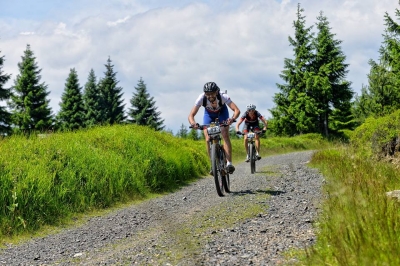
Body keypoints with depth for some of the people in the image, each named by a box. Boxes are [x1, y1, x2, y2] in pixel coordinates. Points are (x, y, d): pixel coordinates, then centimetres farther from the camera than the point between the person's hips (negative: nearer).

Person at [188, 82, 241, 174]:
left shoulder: (223, 96, -38)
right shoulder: (202, 98, -35)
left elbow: (237, 110, -43)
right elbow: (191, 115, -36)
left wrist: (233, 118, -64)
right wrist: (193, 123, -58)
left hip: (222, 112, -1)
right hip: (209, 114, 2)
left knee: (225, 136, -21)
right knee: (208, 140, -13)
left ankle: (229, 163, -23)